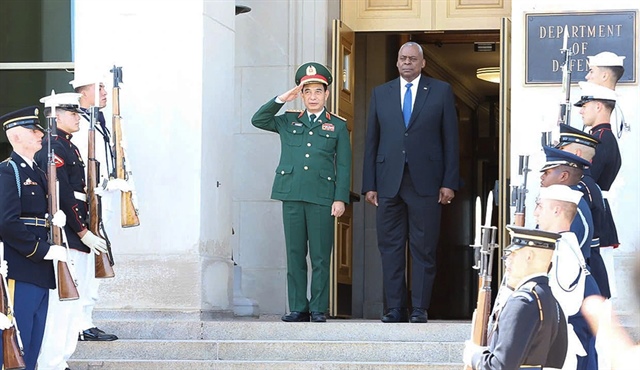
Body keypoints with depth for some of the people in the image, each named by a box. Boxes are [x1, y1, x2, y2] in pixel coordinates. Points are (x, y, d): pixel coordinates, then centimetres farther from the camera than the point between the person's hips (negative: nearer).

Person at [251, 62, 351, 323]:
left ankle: (319, 309, 3)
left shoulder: (338, 126, 9)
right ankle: (298, 308, 7)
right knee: (295, 254, 3)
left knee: (320, 257, -2)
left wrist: (341, 198, -4)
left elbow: (343, 166, 5)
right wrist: (281, 100, 2)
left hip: (322, 197, -2)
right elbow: (258, 120, 9)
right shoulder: (288, 122, 15)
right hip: (292, 195, 2)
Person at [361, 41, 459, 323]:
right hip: (388, 183, 2)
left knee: (423, 249, -1)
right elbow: (371, 142, 11)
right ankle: (395, 308, 6)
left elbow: (450, 139, 4)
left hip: (425, 183, -2)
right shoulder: (380, 94, 13)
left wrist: (449, 182, -3)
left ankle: (420, 309, 3)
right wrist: (369, 184, 5)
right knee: (390, 248, 2)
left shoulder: (441, 91, 7)